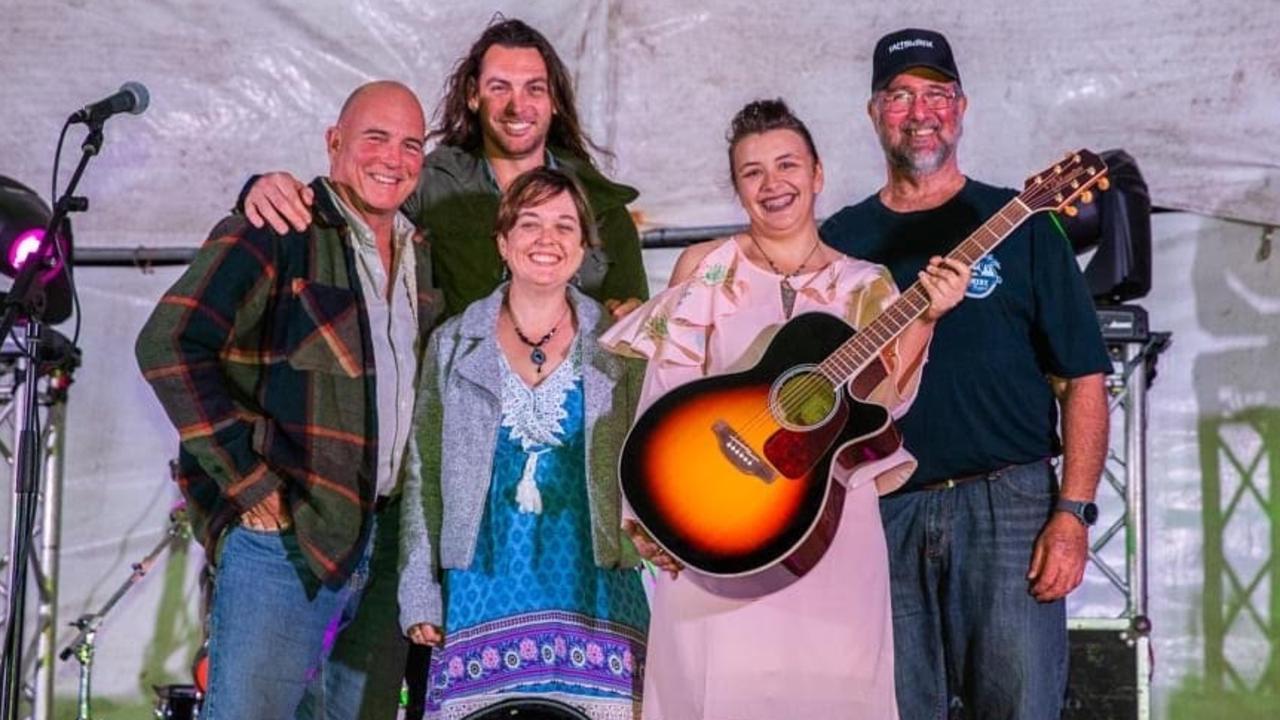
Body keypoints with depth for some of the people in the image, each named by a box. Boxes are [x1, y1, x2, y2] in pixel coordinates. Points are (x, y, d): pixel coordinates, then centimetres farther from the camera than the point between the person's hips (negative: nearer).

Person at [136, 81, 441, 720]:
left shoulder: (421, 258, 15)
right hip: (284, 531, -7)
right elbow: (169, 347, -16)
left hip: (387, 541, 7)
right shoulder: (279, 234, -7)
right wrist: (250, 482, -17)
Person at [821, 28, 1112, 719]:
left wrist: (1073, 514, -7)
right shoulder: (840, 240, 11)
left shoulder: (1018, 224, 5)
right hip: (881, 511, 2)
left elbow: (1082, 379, 2)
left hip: (1008, 505, -2)